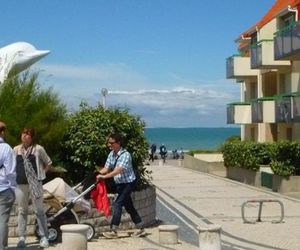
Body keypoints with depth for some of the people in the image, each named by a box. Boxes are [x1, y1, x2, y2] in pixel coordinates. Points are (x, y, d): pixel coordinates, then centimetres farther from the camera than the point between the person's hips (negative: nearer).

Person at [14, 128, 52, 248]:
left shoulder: (38, 149, -1)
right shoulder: (16, 149, 8)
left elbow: (48, 163, 8)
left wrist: (41, 173, 0)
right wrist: (15, 175, 6)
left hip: (35, 184, -3)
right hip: (20, 184, 3)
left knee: (39, 210, 1)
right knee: (22, 211, 8)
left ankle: (44, 237, 5)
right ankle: (22, 237, 14)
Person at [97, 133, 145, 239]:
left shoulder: (125, 154, -21)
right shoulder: (111, 154, 4)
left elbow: (119, 170, -32)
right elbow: (106, 168, 0)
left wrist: (104, 176, -39)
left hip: (128, 183, -8)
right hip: (119, 183, 8)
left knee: (117, 204, -16)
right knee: (128, 206, 13)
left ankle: (113, 231, -14)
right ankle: (140, 228, 23)